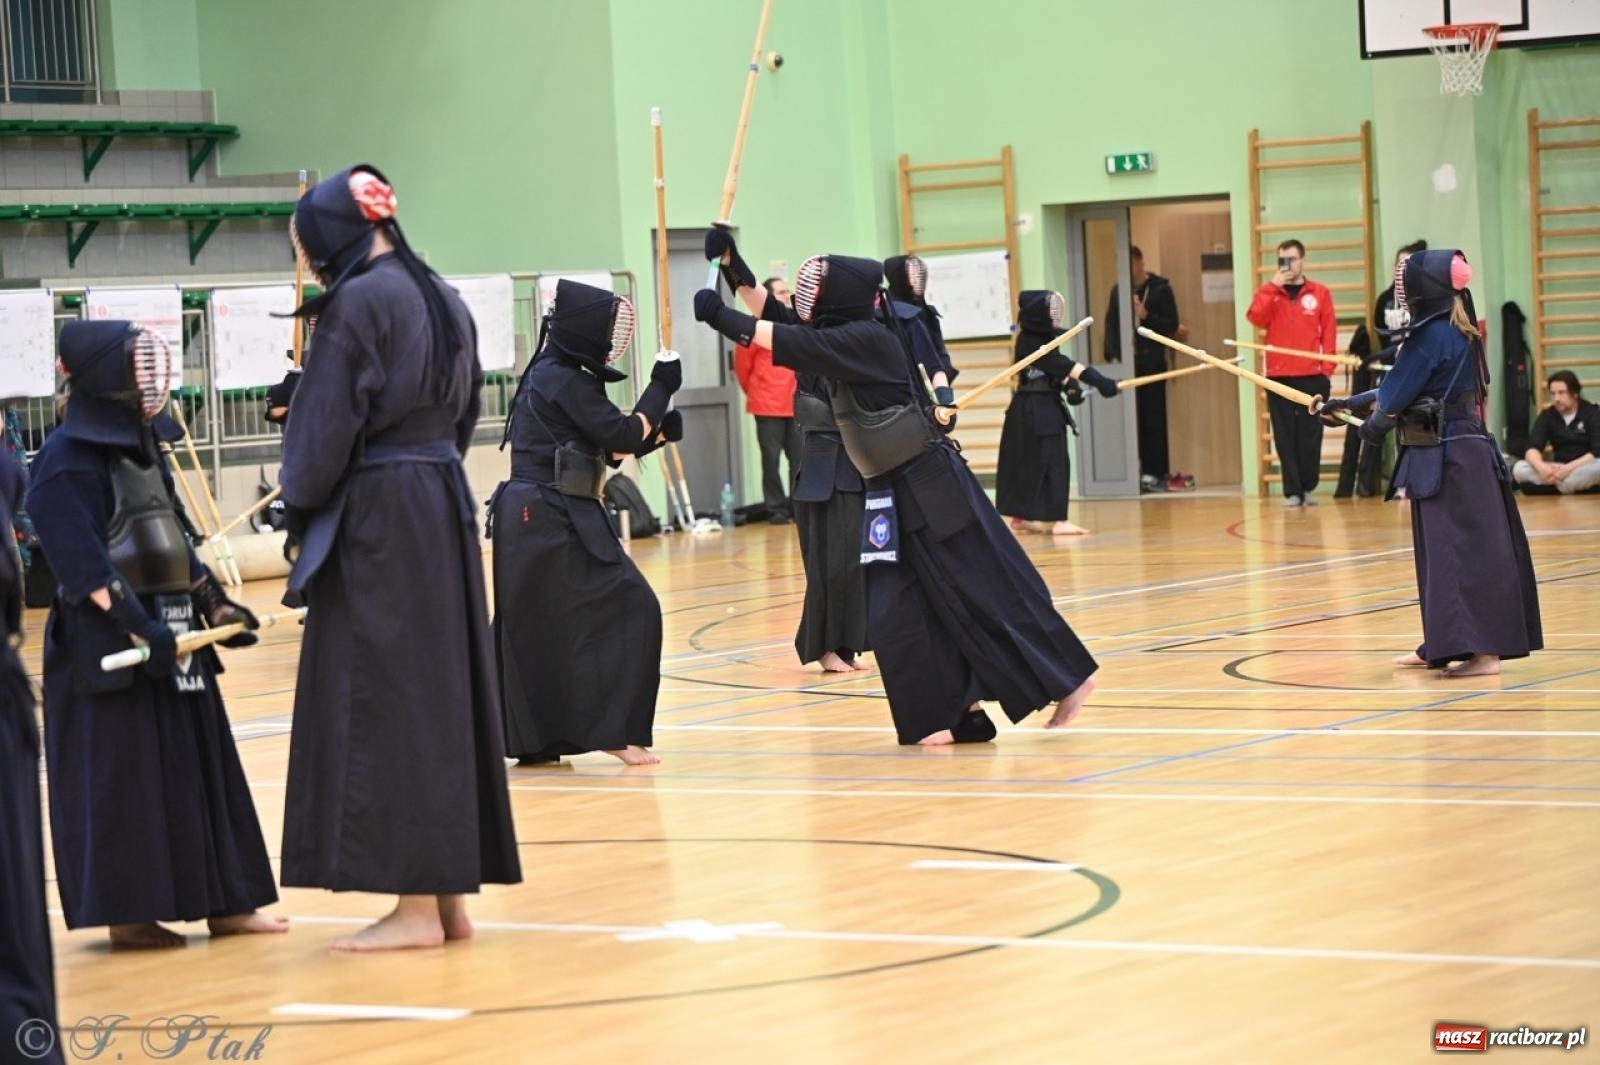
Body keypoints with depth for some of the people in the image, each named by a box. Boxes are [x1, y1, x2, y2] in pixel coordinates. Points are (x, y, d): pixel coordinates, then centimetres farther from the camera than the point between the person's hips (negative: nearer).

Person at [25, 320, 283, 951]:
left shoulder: (138, 448, 13)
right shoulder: (68, 461, -13)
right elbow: (84, 564, -20)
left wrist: (215, 605, 17)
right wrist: (141, 627, -26)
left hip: (174, 631, 9)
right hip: (109, 646, -9)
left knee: (200, 766, 9)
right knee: (122, 778, -3)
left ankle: (224, 902, 15)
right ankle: (127, 913, 5)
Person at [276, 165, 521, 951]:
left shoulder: (355, 303, -13)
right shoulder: (442, 299, 12)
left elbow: (325, 425, -13)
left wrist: (299, 517, -1)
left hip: (374, 521, -8)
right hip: (445, 509, 8)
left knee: (385, 704, -4)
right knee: (445, 690, 10)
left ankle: (416, 903, -4)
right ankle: (452, 894, 13)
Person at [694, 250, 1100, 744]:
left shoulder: (865, 340, -19)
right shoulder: (843, 343, 10)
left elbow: (790, 343, -25)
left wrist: (721, 316, -26)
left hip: (934, 489, -9)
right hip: (893, 495, 9)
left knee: (988, 590, -4)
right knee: (897, 613, 3)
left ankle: (1067, 680, 6)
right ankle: (953, 715, 8)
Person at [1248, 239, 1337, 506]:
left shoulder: (1320, 293, 6)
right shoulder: (1269, 292, 10)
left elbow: (1329, 331, 4)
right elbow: (1256, 318, -8)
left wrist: (1327, 368, -3)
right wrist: (1273, 286, -12)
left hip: (1312, 376, -1)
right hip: (1278, 376, 1)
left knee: (1310, 434, 2)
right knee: (1285, 436, 0)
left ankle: (1308, 487, 13)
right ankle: (1292, 491, 2)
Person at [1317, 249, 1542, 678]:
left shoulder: (1431, 336, -16)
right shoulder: (1459, 334, 13)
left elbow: (1395, 396, -11)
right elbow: (1402, 386, 20)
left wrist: (1371, 425, 9)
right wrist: (1347, 403, 24)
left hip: (1446, 459, -10)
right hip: (1465, 451, 10)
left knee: (1462, 550, -10)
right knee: (1443, 548, 17)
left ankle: (1484, 652, -12)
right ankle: (1440, 646, 27)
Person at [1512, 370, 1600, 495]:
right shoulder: (1547, 416, 4)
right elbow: (1532, 448, -8)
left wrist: (1569, 468, -30)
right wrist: (1540, 466, -31)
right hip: (1559, 470, 4)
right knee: (1519, 468, -22)